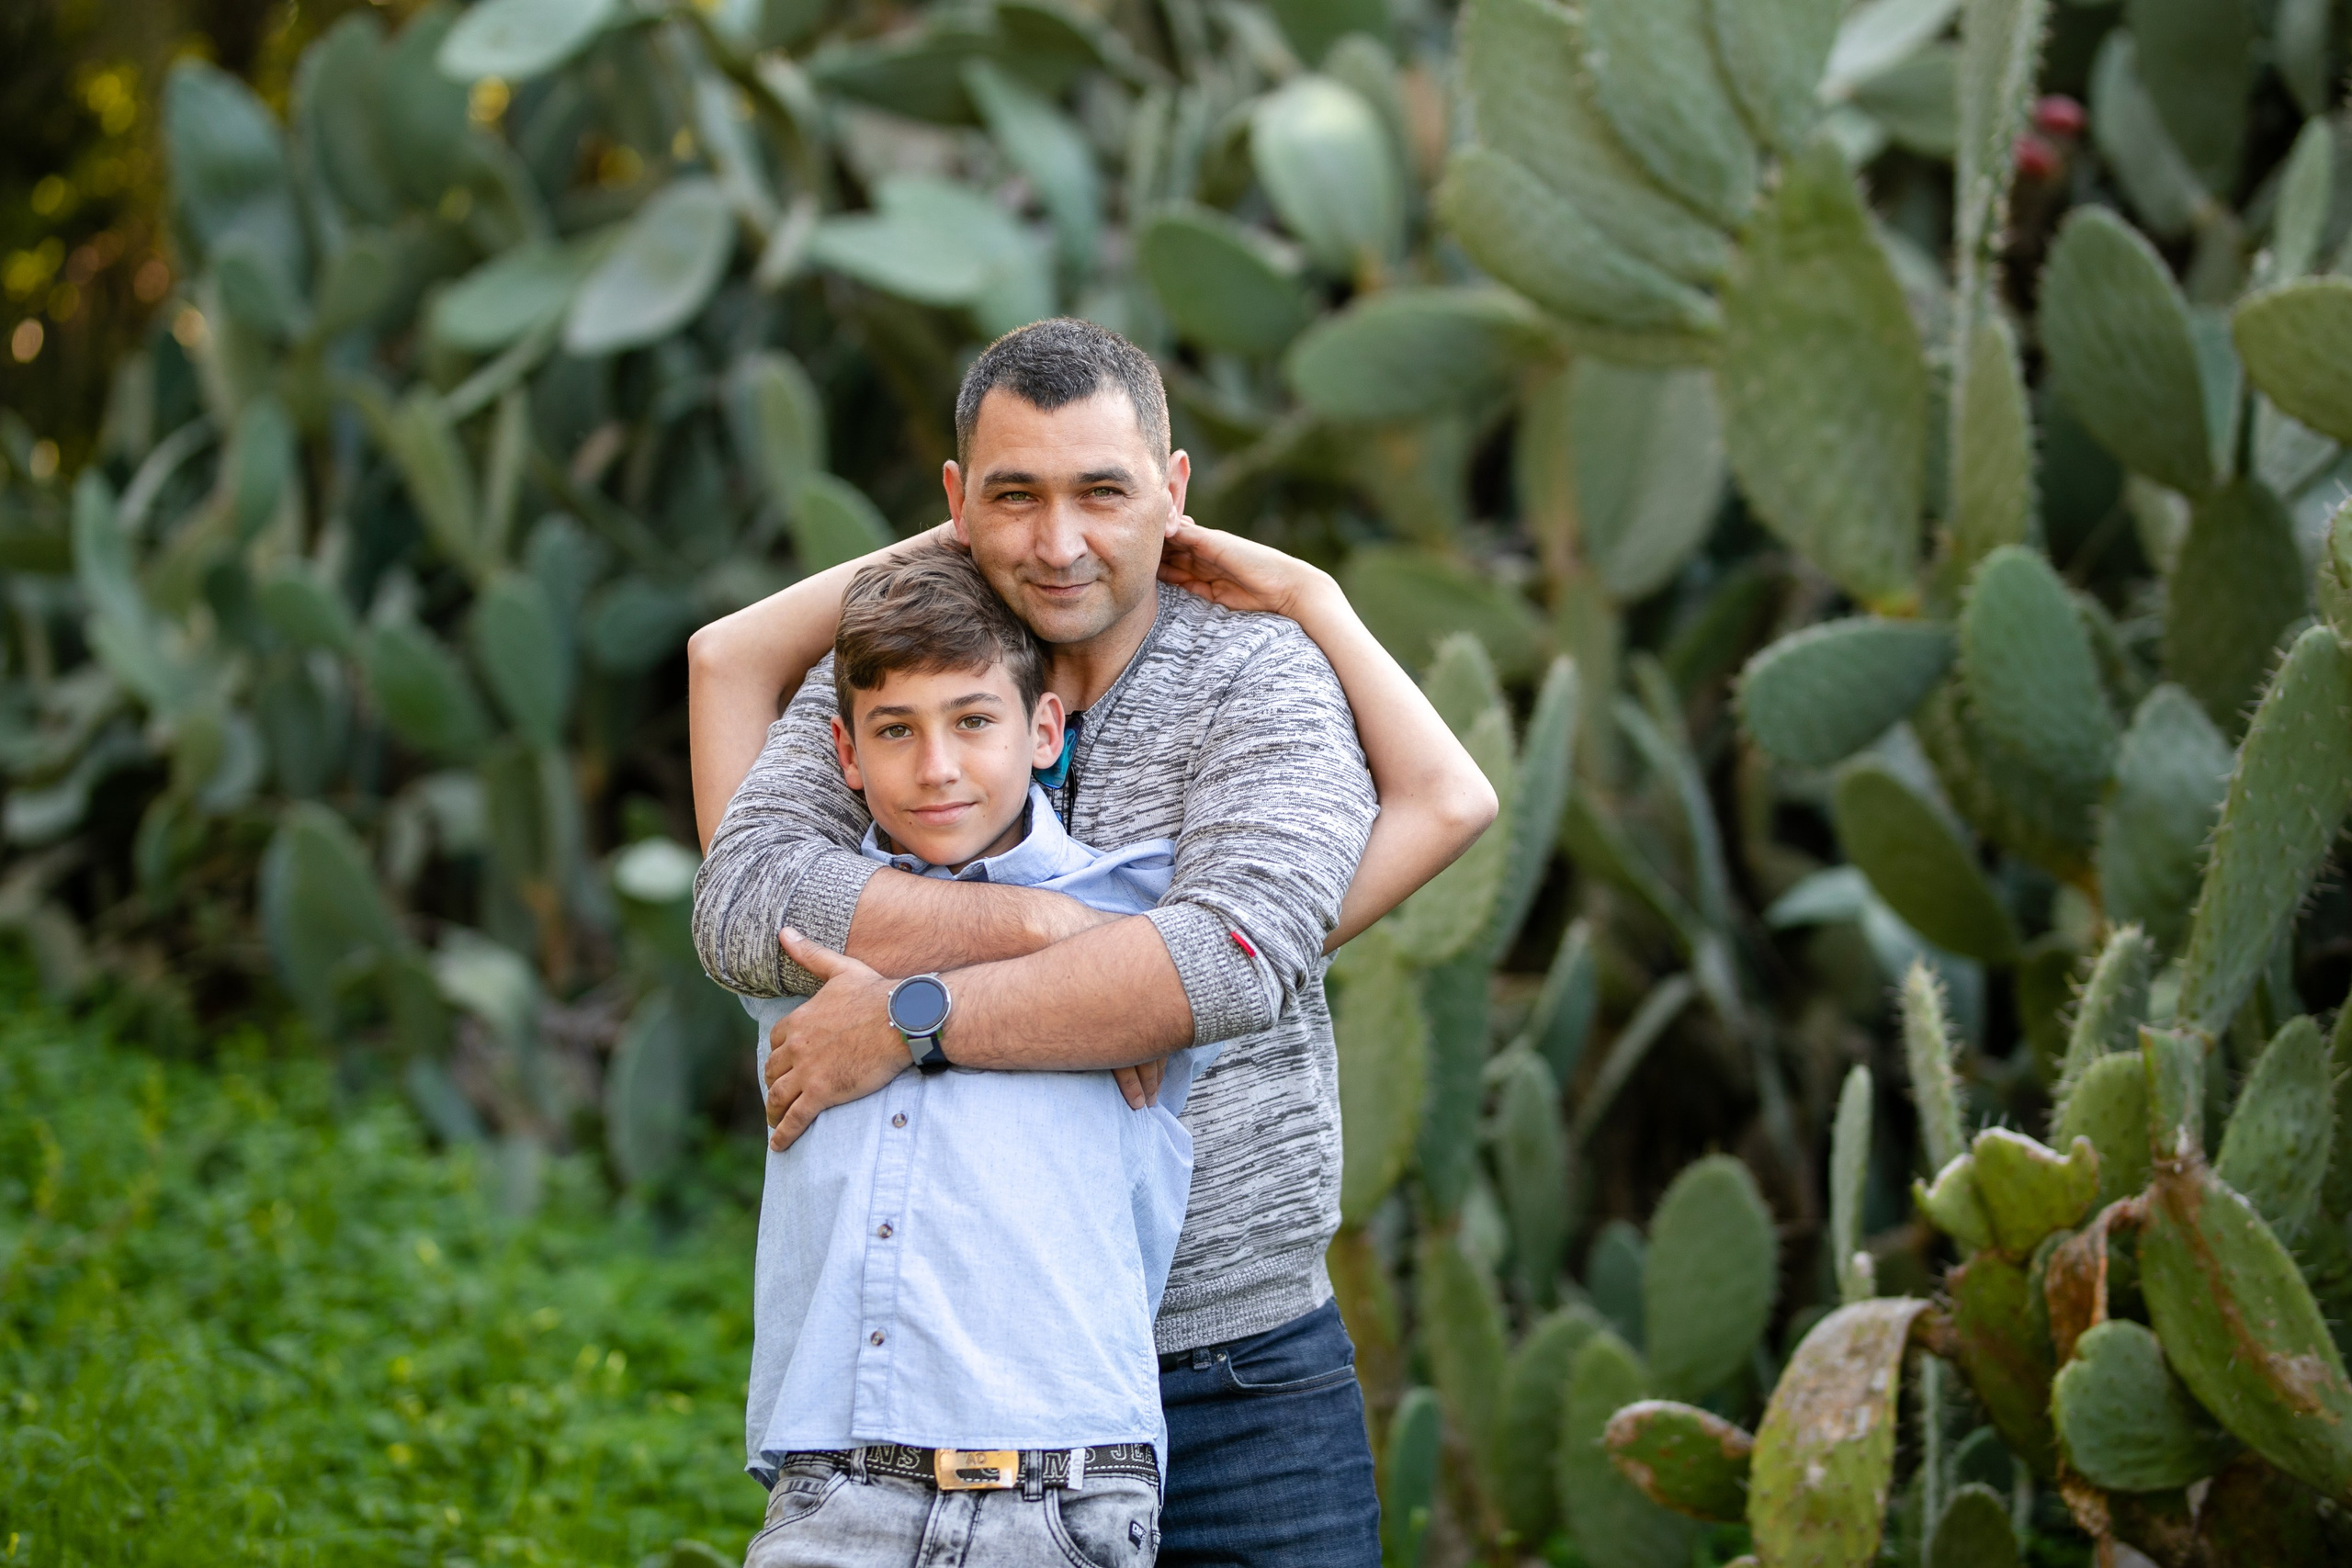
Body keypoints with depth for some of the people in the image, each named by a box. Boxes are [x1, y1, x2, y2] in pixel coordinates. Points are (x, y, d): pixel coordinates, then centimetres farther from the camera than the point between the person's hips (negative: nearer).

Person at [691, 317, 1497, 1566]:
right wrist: (1045, 928, -21)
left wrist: (911, 1018, -22)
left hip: (1236, 1379, -2)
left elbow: (1232, 960, -21)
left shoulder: (1257, 675, -4)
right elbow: (743, 909, -14)